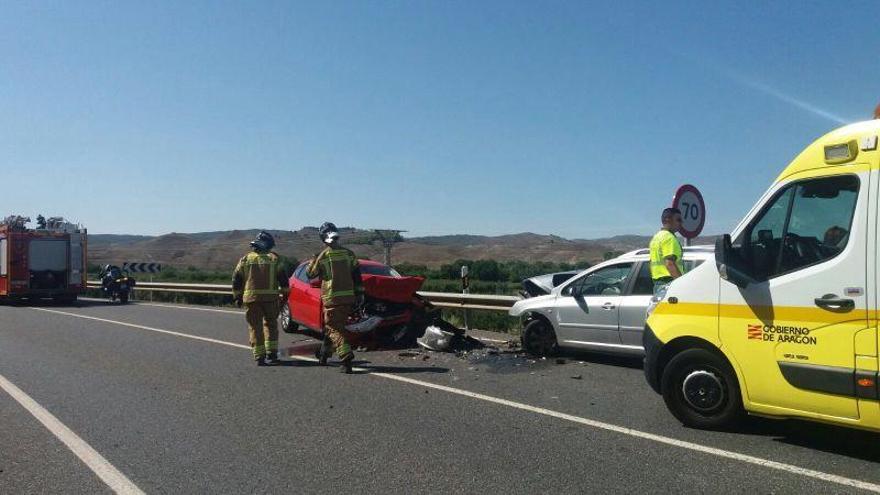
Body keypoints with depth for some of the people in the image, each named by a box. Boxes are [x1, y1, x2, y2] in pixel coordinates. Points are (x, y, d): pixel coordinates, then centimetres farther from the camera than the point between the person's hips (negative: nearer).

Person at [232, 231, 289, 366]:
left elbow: (236, 279, 8)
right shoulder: (274, 259, 3)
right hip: (271, 298, 0)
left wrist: (237, 296, 16)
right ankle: (271, 354, 12)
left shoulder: (245, 259, 6)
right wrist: (284, 294, 14)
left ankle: (259, 357, 3)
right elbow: (283, 280, 3)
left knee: (255, 327, 5)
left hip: (251, 298, 0)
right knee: (271, 325, 15)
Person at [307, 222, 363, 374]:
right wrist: (359, 294, 11)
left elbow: (311, 274, 4)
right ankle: (325, 353, 35)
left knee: (334, 329, -2)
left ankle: (347, 358, -18)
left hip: (332, 298, -5)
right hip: (348, 297, 5)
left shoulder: (323, 256, -8)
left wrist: (313, 261, 20)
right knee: (337, 326, 20)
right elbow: (357, 275, 6)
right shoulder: (349, 254, 3)